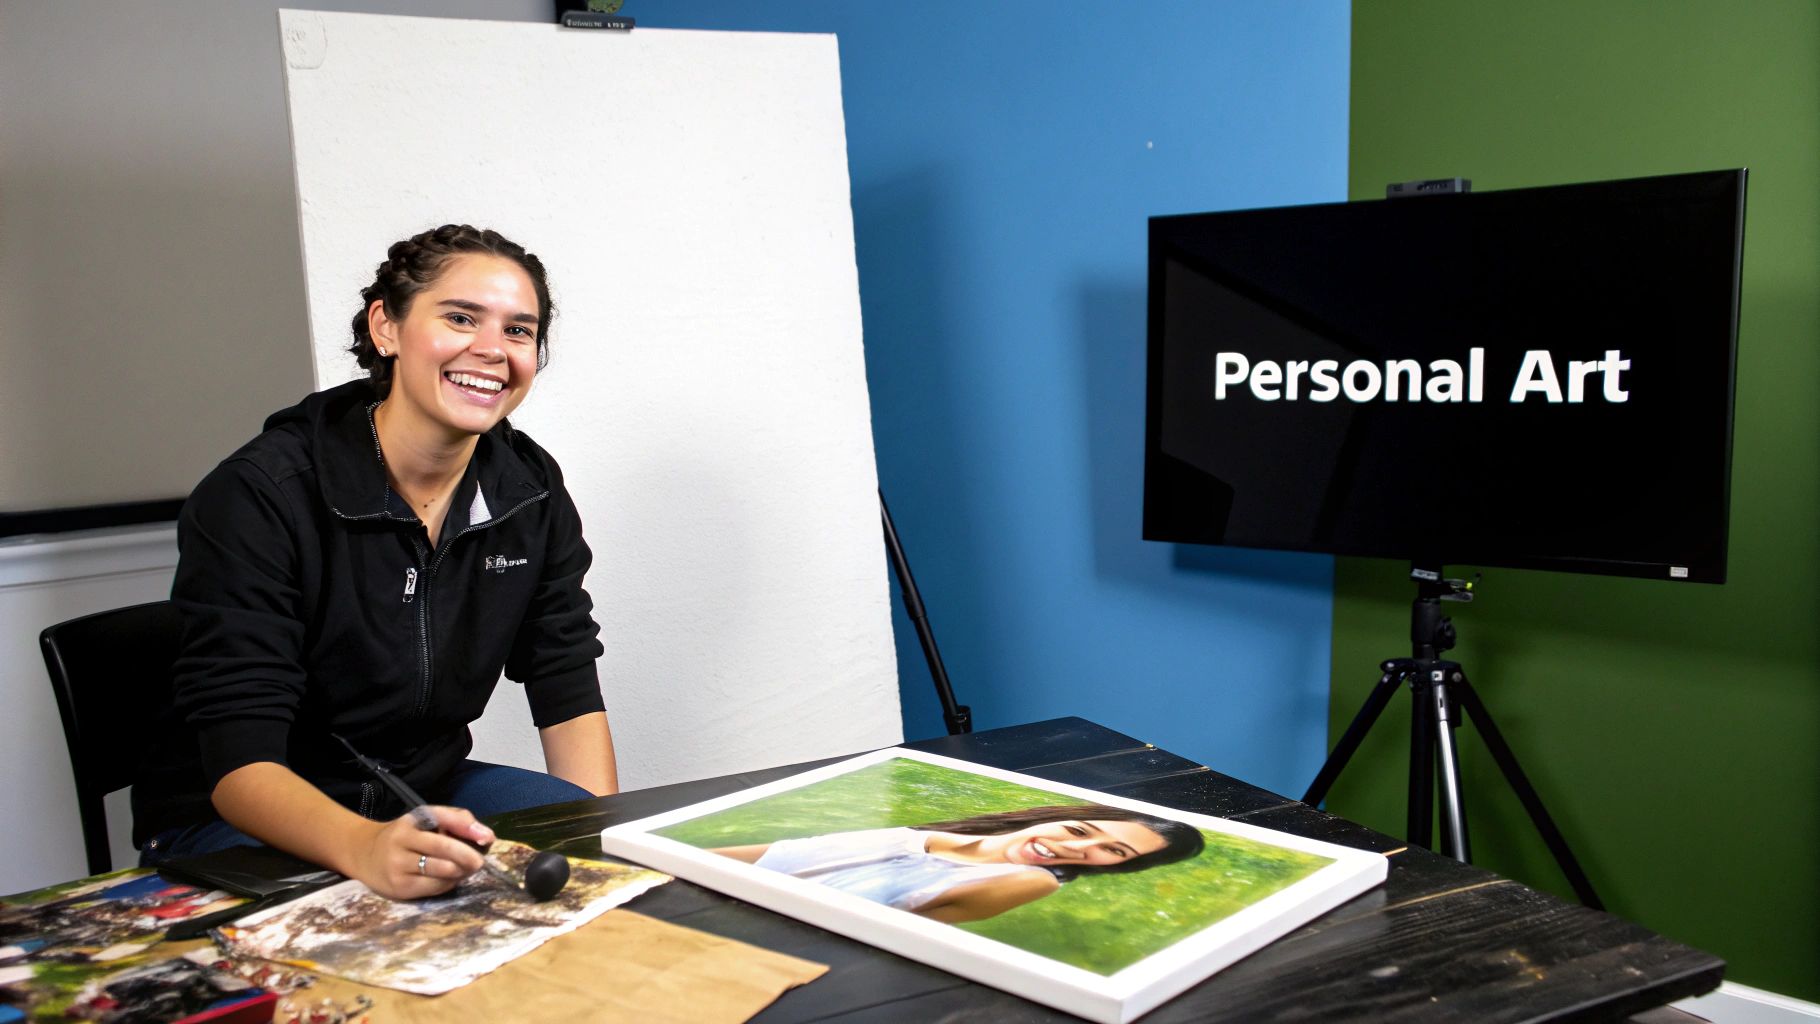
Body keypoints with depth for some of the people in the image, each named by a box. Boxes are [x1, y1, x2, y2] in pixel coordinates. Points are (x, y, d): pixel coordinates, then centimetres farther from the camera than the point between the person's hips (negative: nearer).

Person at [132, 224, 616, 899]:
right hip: (238, 819, -4)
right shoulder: (257, 497, -22)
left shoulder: (531, 491, -3)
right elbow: (240, 761, -28)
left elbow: (568, 692, 0)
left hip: (425, 793, 5)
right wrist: (365, 847, -49)